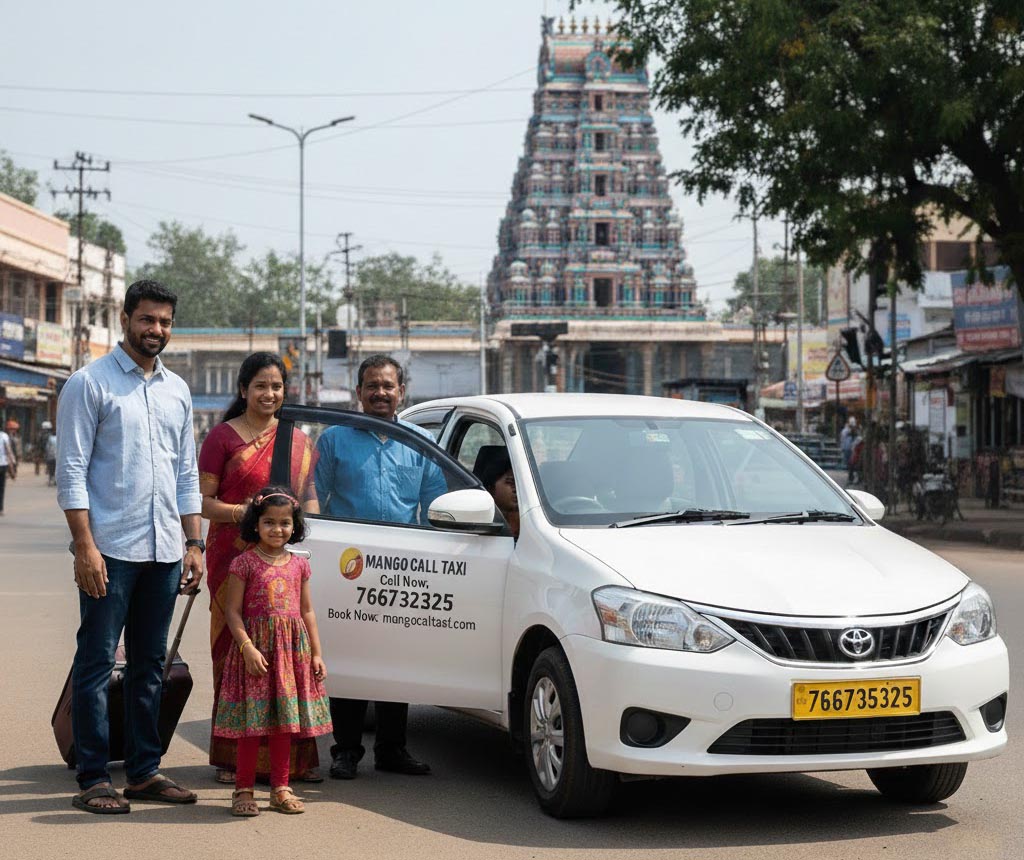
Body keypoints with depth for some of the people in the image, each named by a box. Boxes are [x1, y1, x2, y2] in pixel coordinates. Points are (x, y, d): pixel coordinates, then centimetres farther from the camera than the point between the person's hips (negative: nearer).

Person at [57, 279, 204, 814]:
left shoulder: (177, 390, 15)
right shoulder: (89, 383, -4)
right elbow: (71, 470, -8)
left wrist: (193, 543, 12)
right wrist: (85, 545, -15)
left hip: (163, 551, 6)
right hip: (109, 549, -6)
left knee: (149, 665, 11)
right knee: (96, 663, -2)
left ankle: (144, 772, 18)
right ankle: (93, 780, 3)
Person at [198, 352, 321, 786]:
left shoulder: (298, 440, 16)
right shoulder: (223, 436, 3)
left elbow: (310, 494, 20)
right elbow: (202, 500, -1)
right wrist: (242, 513, -17)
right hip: (235, 557, -3)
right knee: (237, 651, -4)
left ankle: (295, 756, 5)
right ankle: (233, 757, 2)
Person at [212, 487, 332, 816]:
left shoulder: (298, 565, 9)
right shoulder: (245, 563, -5)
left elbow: (307, 611, 13)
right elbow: (232, 610, -7)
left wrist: (316, 653, 9)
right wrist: (247, 647, -17)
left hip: (293, 650, 4)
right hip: (257, 646, -4)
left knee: (284, 720, 10)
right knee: (252, 721, -3)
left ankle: (280, 788, 19)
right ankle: (244, 789, 7)